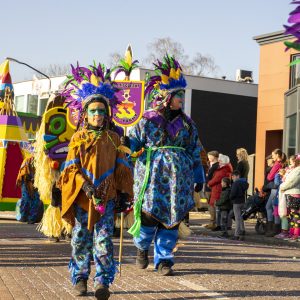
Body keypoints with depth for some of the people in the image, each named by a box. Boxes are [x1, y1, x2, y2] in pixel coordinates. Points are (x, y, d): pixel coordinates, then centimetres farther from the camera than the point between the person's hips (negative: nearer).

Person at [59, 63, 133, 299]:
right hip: (81, 196, 0)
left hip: (107, 195, 0)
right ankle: (80, 278, 20)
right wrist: (85, 185, -15)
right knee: (81, 238, 6)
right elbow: (72, 167, -1)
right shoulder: (78, 138, 4)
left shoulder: (113, 138, 8)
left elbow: (121, 167, 10)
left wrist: (124, 192, 4)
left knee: (104, 239, -7)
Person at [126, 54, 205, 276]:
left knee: (171, 221, 3)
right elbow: (131, 145, 3)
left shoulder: (186, 123, 11)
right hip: (153, 179, -3)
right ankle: (142, 245, 27)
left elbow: (195, 152, 15)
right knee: (149, 216, -4)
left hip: (178, 181, 4)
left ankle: (164, 260, 14)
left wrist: (199, 177, 14)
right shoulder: (148, 121, -1)